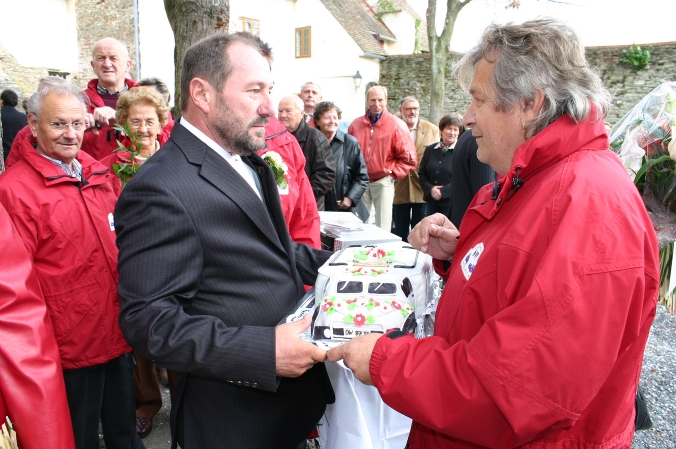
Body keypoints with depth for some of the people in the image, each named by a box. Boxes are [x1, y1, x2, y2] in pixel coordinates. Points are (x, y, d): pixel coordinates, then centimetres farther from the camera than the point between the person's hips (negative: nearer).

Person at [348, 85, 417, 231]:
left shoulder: (396, 125, -3)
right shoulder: (356, 124, 7)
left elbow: (408, 158, -4)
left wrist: (392, 173, -9)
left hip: (383, 182, -3)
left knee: (383, 229, -1)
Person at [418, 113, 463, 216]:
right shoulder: (430, 149, 10)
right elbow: (422, 174, 9)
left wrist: (442, 191, -17)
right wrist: (430, 189, -9)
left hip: (451, 202, -5)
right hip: (432, 202, 5)